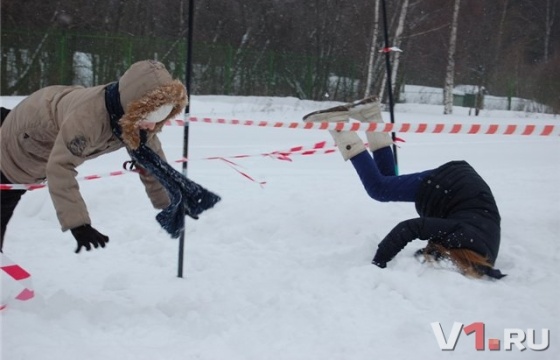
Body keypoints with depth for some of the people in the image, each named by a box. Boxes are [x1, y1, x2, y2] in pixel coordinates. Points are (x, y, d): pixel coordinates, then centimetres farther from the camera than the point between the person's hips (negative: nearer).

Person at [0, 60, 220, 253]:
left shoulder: (140, 116, -27)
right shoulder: (86, 117, -50)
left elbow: (150, 159, -11)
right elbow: (59, 169, -48)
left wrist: (167, 201, -7)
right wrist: (78, 224, -53)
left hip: (50, 148, 6)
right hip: (18, 148, -6)